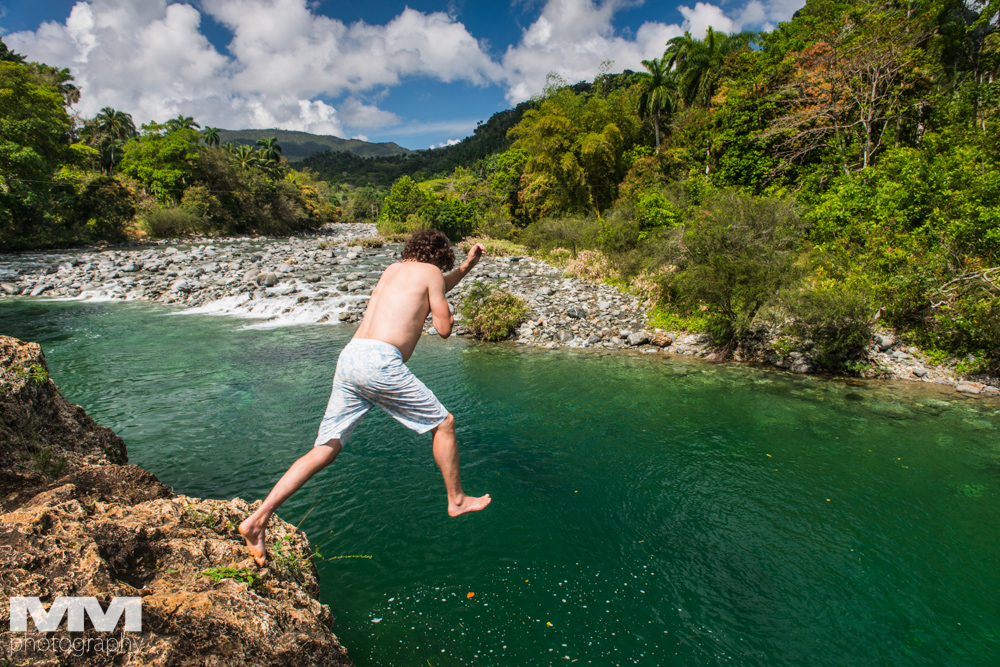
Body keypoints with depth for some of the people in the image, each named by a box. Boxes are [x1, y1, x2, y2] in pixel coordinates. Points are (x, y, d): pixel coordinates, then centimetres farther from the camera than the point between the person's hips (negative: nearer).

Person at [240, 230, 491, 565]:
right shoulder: (430, 271, 7)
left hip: (349, 358, 8)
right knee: (443, 423, 11)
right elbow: (444, 328, 7)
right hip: (380, 361, -7)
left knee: (325, 449, 10)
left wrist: (467, 266, 49)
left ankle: (258, 518, 6)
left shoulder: (393, 269, 29)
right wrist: (448, 312, 29)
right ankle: (456, 499, 24)